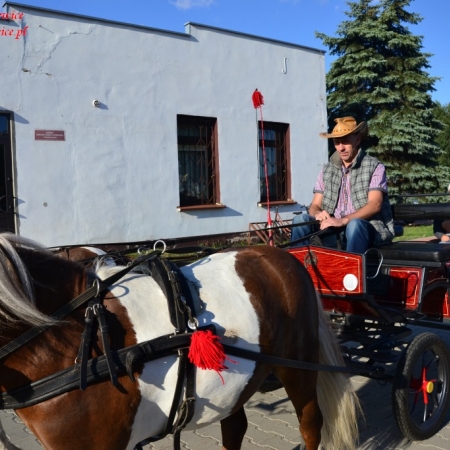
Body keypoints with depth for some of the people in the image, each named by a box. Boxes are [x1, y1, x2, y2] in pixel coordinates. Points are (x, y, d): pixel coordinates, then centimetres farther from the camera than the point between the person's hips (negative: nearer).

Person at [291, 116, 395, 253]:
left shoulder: (374, 167, 0)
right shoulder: (327, 170, 14)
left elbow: (374, 205, -14)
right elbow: (315, 206, 11)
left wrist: (343, 220, -28)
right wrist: (318, 214, -16)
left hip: (371, 230, -4)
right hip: (335, 231, 5)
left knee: (354, 225, -37)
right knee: (301, 219, -16)